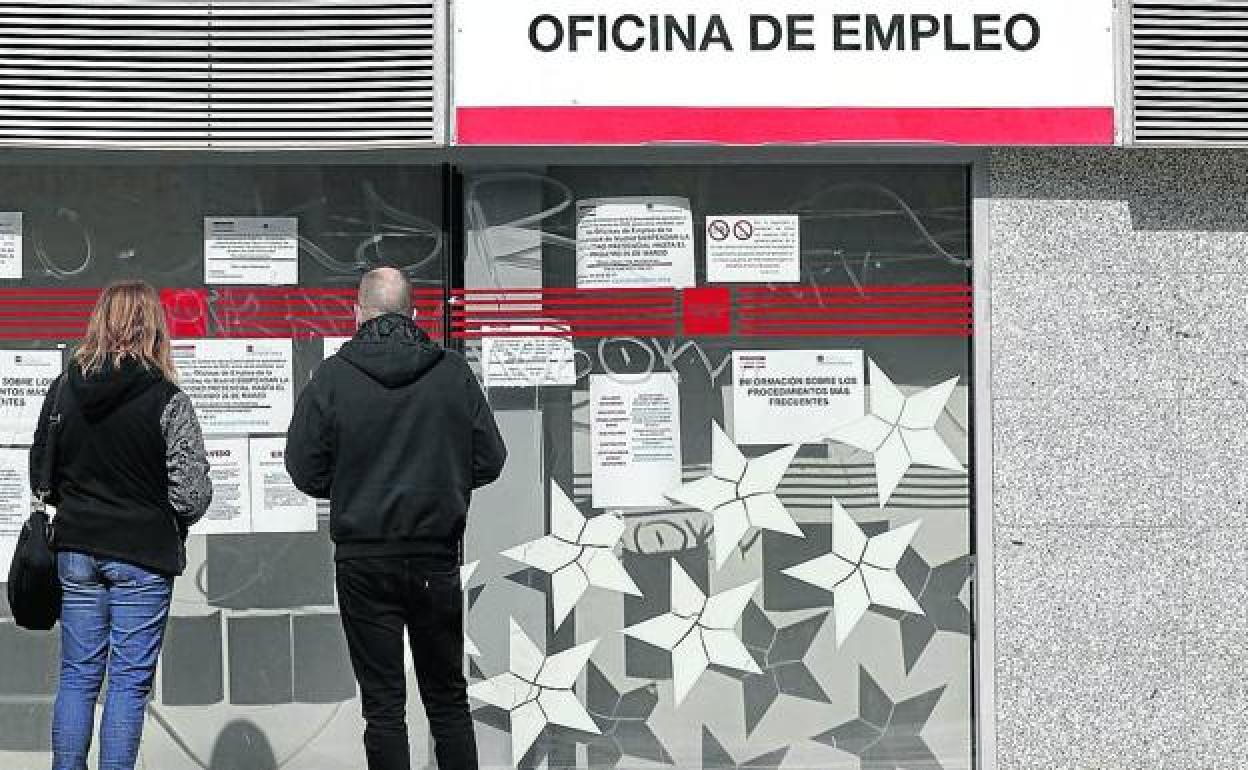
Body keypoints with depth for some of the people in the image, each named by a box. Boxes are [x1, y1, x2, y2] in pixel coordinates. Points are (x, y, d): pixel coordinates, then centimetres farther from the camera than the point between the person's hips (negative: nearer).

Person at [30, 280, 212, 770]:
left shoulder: (63, 390, 0)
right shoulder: (166, 401, -12)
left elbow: (40, 473, 8)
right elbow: (192, 494, -13)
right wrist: (173, 525, 8)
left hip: (76, 547, 4)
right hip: (143, 553, -4)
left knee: (77, 675, 12)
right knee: (129, 681, 4)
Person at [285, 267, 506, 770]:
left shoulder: (333, 376, -7)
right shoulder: (454, 371, -3)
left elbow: (304, 470, -4)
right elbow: (489, 461, 1)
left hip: (364, 559, -1)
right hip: (438, 557, 1)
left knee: (383, 705, 4)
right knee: (448, 699, 13)